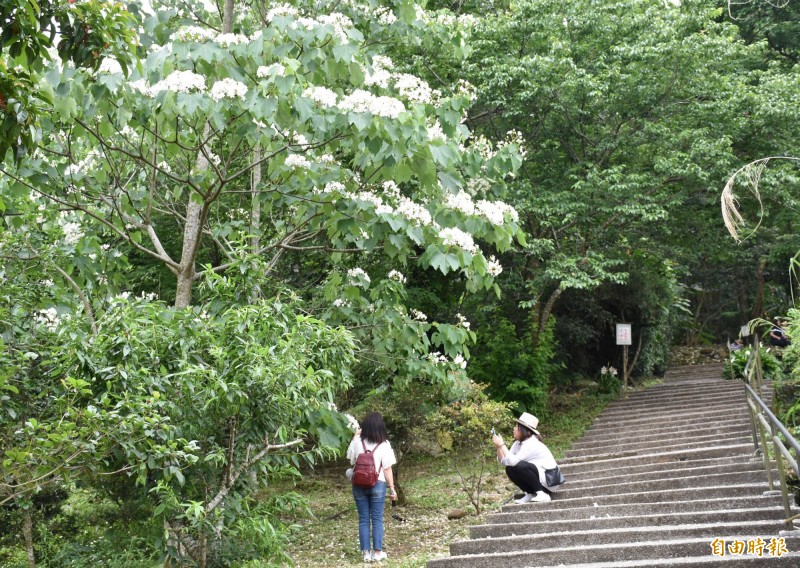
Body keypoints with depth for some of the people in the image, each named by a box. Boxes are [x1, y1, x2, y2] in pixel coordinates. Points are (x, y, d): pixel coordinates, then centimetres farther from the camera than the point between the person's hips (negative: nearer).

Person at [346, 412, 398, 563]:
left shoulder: (357, 441, -5)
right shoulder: (384, 444, -9)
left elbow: (351, 458, 12)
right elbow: (387, 469, -9)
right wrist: (392, 489, -1)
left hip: (359, 485, 2)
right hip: (377, 485, -2)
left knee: (363, 520, 7)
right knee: (377, 519, 6)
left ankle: (366, 553, 8)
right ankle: (377, 552, 7)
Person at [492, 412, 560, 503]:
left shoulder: (532, 444, -21)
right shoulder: (518, 443, 6)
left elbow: (512, 461, -29)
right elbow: (503, 461, -1)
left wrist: (502, 444, -24)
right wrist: (498, 447, -14)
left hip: (549, 479, -9)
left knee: (520, 466, -29)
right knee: (510, 469, -5)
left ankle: (542, 493, -18)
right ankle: (531, 493, 3)